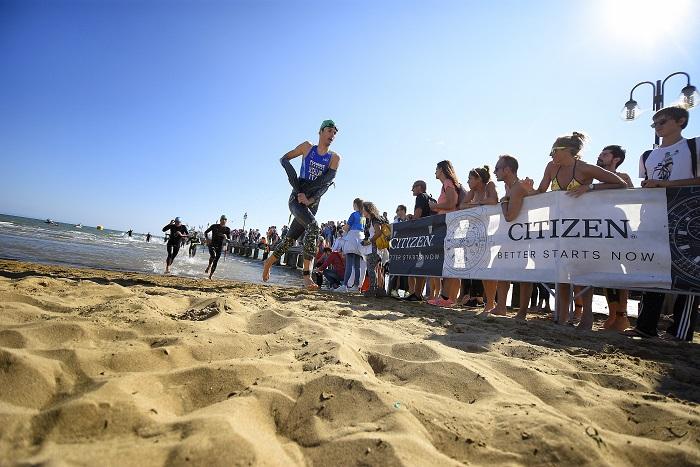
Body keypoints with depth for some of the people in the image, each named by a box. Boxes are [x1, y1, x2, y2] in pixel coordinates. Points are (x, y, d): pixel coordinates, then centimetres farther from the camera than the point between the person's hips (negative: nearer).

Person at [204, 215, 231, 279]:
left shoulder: (227, 229, -1)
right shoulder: (214, 226, -3)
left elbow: (229, 240, -2)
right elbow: (205, 232, 8)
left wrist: (226, 238, -23)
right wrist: (207, 238, -8)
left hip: (220, 247, 2)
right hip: (212, 244, -2)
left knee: (215, 262, 3)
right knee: (213, 255, -32)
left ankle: (210, 275, 18)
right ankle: (209, 266, -4)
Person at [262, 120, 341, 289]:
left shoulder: (334, 158, 6)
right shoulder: (307, 147, 5)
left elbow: (328, 180, -7)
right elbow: (284, 159, 6)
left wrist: (310, 198, -20)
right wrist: (296, 185, -8)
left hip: (313, 203, 3)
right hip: (296, 198, -3)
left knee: (291, 238, 9)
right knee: (313, 226, -29)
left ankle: (269, 262, 34)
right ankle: (306, 274, -27)